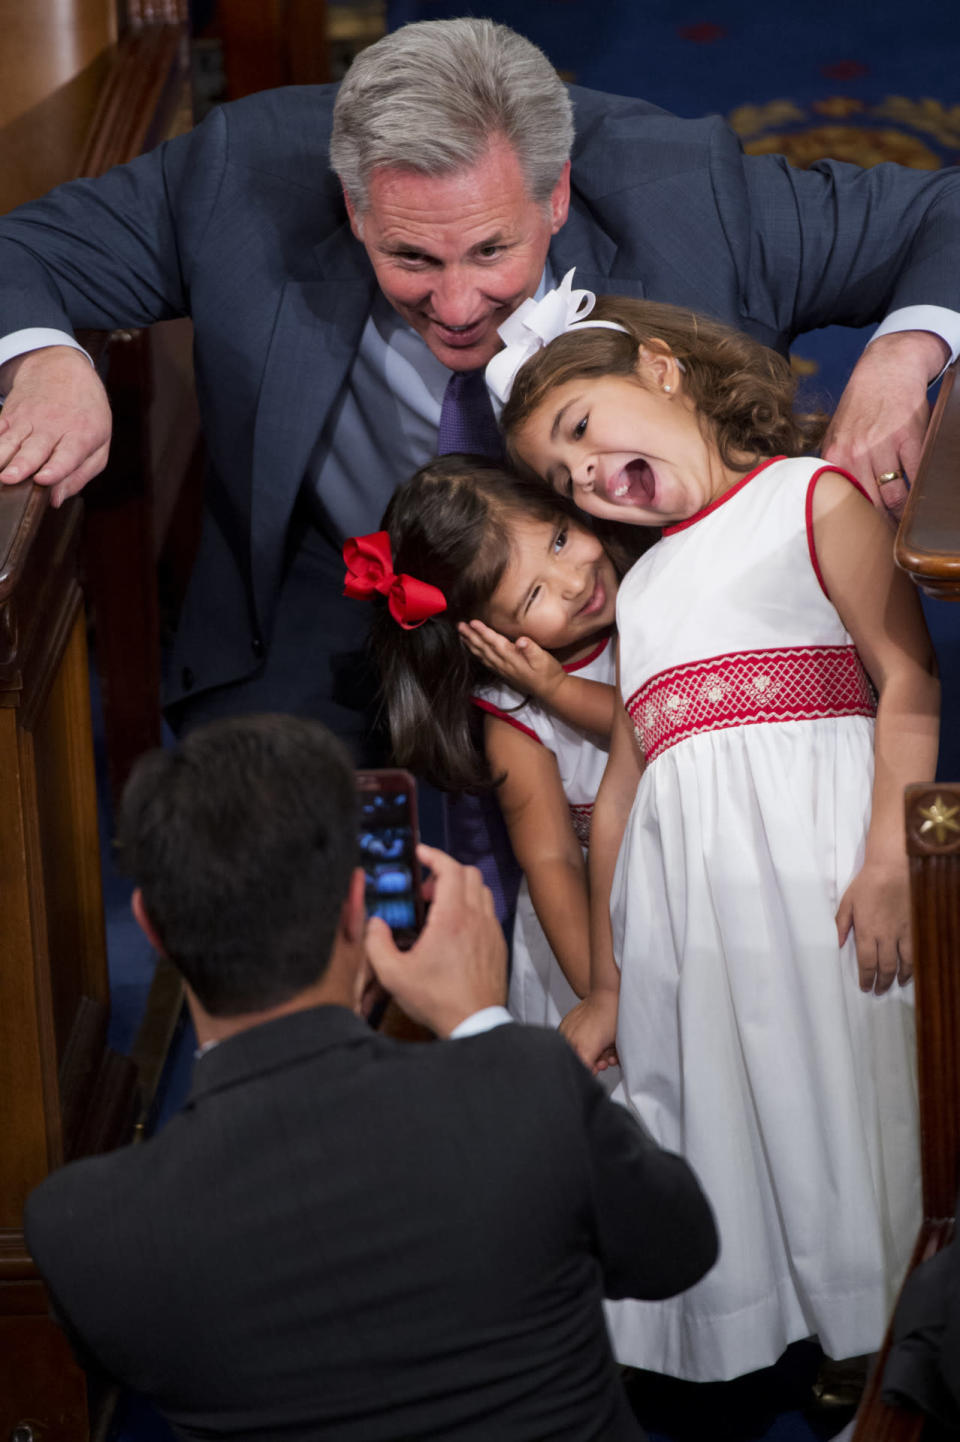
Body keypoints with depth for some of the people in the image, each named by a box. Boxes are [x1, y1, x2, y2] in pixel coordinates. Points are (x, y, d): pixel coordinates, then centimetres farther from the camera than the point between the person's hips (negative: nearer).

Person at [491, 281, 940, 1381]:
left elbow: (909, 679, -5)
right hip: (677, 877, 6)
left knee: (828, 1088, -8)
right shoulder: (641, 589, 27)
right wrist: (604, 987, 20)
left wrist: (889, 858, -18)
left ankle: (875, 1352, 0)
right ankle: (741, 1344, 9)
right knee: (711, 1111, 2)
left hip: (808, 839, -6)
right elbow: (619, 787, 23)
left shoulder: (810, 497, 7)